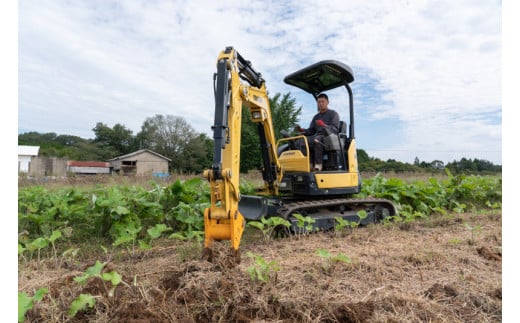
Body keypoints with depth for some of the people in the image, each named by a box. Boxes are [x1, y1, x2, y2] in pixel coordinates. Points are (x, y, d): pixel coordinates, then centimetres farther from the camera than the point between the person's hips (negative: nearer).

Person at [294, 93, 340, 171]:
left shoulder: (333, 114, 8)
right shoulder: (316, 117, 24)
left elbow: (335, 129, -5)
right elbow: (311, 131, 16)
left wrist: (324, 126, -23)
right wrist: (302, 130, -4)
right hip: (318, 136, 5)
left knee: (317, 139, -37)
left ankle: (318, 165, -39)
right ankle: (309, 164, -30)